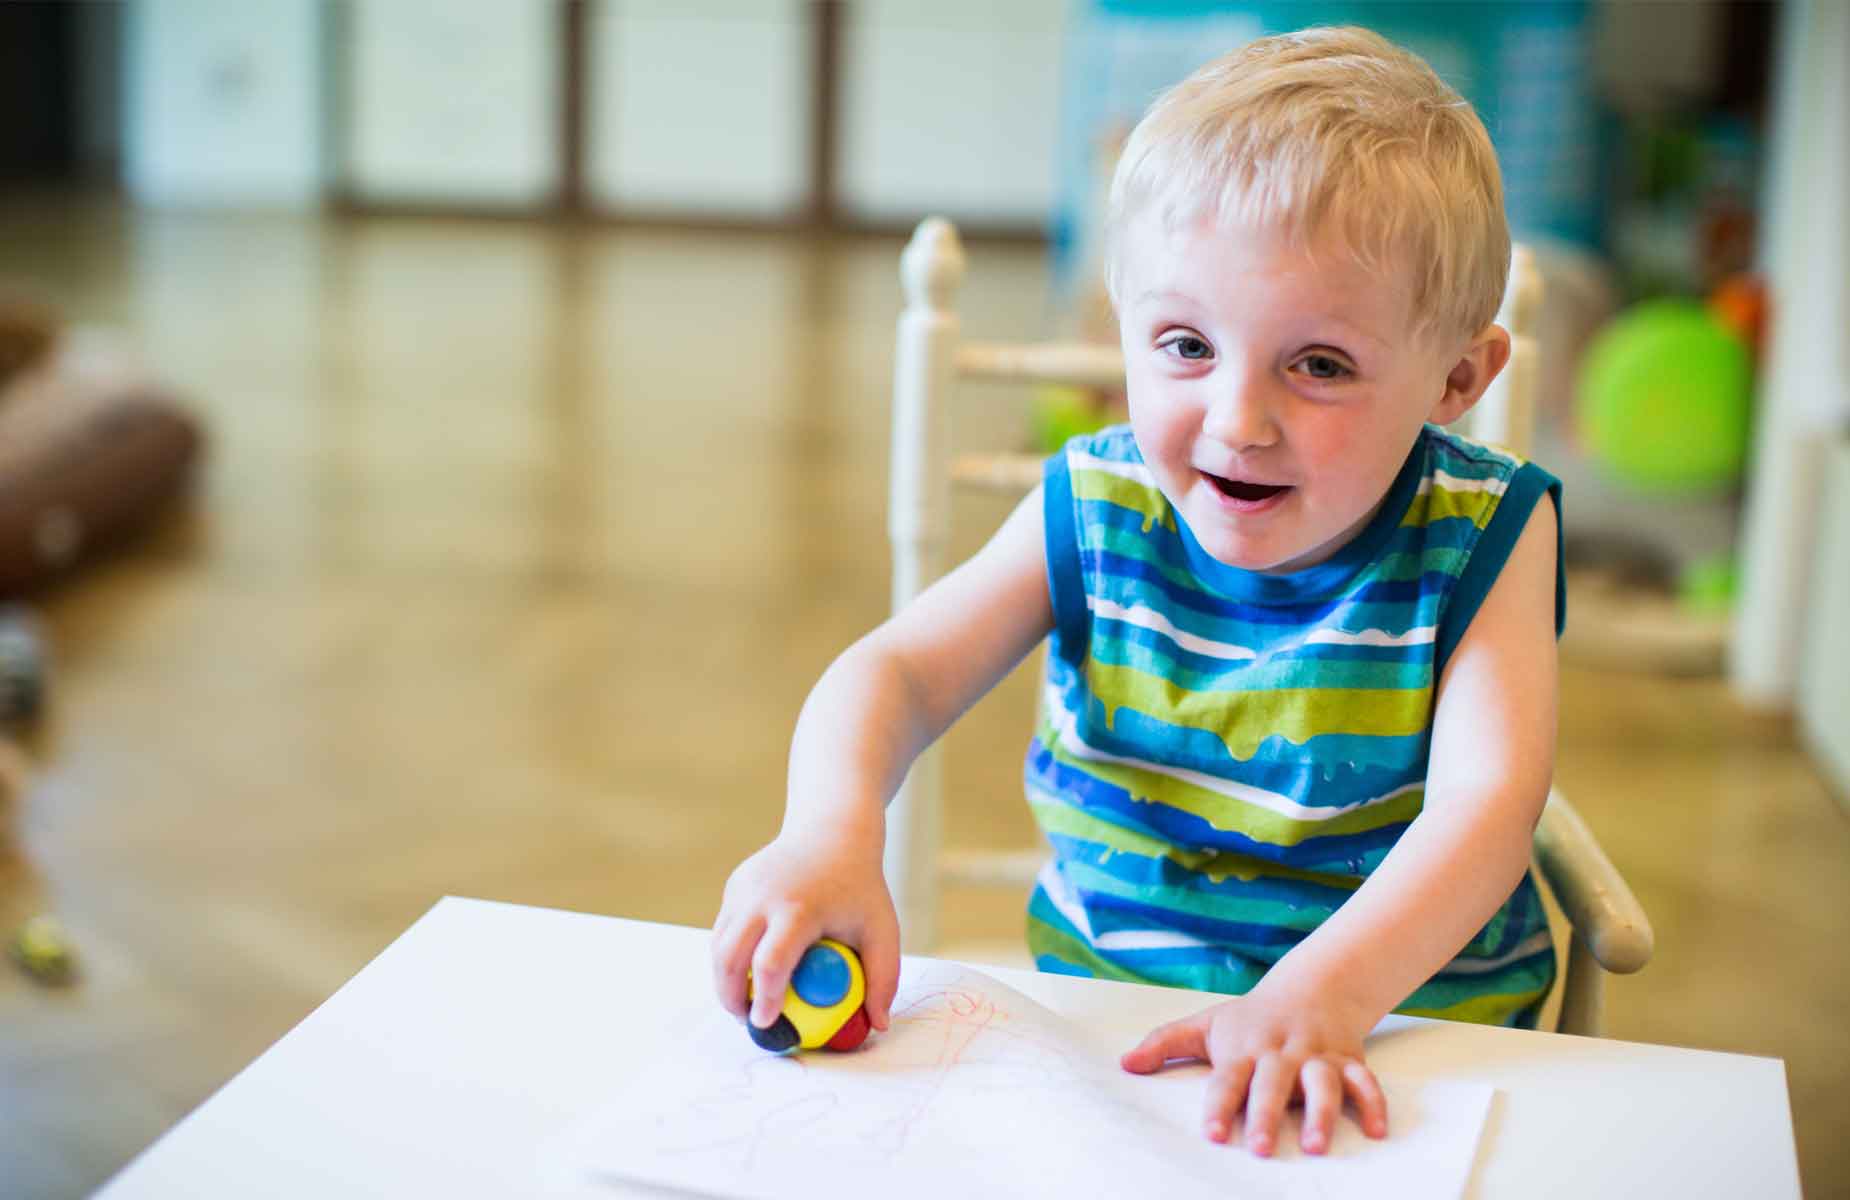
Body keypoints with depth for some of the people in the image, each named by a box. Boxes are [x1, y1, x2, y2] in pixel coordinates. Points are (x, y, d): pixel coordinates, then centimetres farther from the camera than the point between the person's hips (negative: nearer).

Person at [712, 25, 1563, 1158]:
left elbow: (1487, 798, -20)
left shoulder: (1482, 540, -9)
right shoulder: (1095, 512, -3)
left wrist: (1320, 995, -38)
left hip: (1400, 1017, 0)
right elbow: (896, 671, -4)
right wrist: (832, 833, -27)